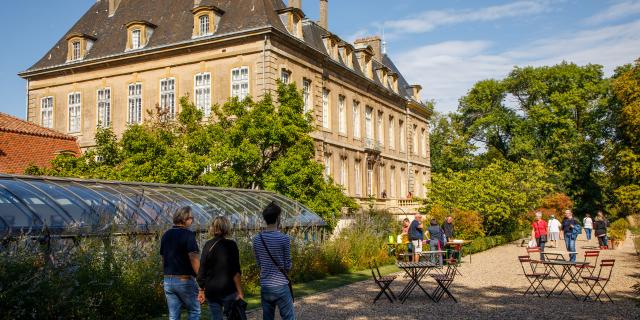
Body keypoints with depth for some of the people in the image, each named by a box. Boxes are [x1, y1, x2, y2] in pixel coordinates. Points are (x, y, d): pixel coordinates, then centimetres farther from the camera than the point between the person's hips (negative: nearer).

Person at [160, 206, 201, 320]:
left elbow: (163, 258, 16)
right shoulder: (188, 234, -13)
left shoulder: (166, 235, 10)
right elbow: (194, 259, -19)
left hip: (168, 280, 6)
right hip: (184, 280, -6)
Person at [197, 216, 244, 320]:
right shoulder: (231, 245, -8)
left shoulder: (207, 245, 3)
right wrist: (240, 292, -9)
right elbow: (235, 271, -12)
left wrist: (201, 290, 14)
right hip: (228, 290, -4)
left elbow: (202, 270, 5)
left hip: (211, 291, 4)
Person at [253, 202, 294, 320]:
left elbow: (259, 263, 10)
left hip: (265, 287, 5)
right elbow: (288, 266, -5)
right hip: (281, 286, -5)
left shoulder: (257, 239, 2)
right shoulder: (284, 238, -12)